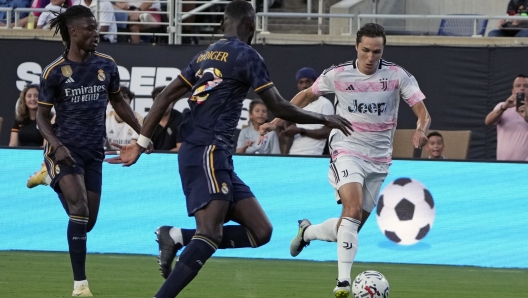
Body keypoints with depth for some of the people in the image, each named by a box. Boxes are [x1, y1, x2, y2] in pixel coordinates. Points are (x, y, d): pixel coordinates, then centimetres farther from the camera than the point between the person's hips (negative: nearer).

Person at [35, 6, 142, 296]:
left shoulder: (106, 65, 2)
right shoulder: (54, 72, -9)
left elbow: (118, 102, 17)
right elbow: (42, 116, -3)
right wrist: (57, 146, -19)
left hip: (93, 153, 5)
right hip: (65, 150, -5)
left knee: (88, 221, 7)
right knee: (80, 211, -21)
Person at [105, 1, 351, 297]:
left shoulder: (206, 54, 19)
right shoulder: (247, 56, -5)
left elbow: (166, 97, 16)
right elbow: (279, 108, -5)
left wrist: (142, 143, 15)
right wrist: (325, 119, 8)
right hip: (208, 153, -9)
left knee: (260, 232, 4)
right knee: (210, 234, -22)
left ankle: (177, 238, -1)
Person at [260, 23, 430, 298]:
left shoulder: (397, 76, -6)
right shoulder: (337, 75, -5)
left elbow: (423, 113, -8)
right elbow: (306, 96, 13)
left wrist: (421, 130, -31)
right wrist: (276, 122, 9)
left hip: (379, 159, 3)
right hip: (346, 151, -3)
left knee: (350, 227, 6)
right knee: (353, 207, -28)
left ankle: (308, 231, 38)